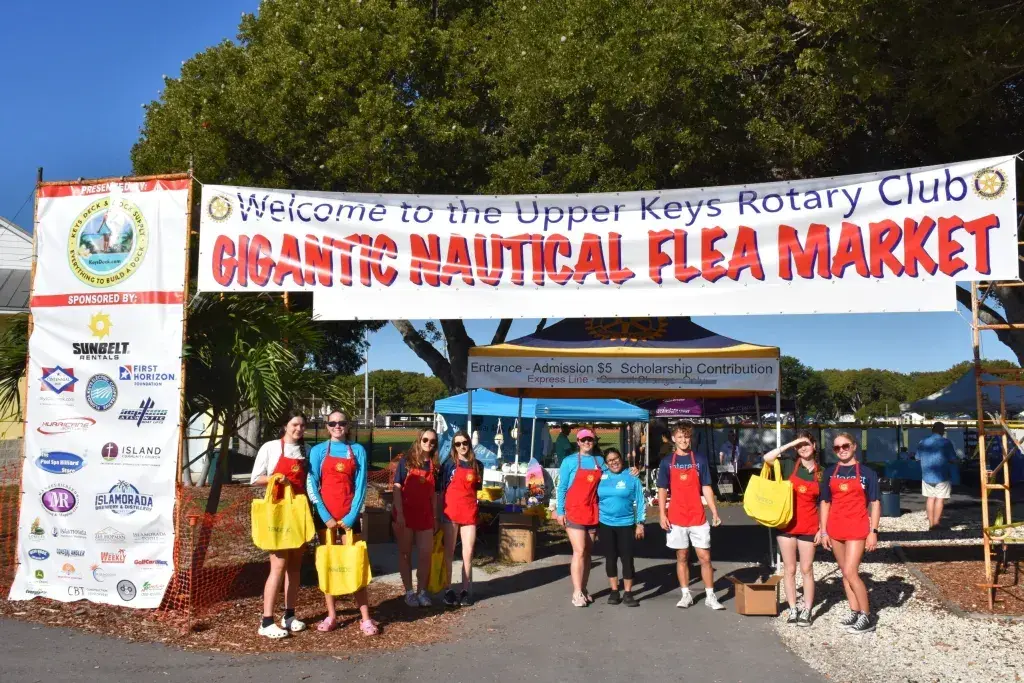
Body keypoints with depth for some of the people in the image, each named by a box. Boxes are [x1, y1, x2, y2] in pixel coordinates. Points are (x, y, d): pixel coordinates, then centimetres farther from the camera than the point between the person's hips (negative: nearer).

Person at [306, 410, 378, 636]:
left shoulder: (358, 450, 4)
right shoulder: (318, 451, 3)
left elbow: (361, 486, 1)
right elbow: (312, 485, -1)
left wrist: (351, 516, -8)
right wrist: (325, 516, -9)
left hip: (349, 516, 0)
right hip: (325, 515, 0)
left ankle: (365, 619, 0)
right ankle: (331, 616, 13)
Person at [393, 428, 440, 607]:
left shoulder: (434, 466, 6)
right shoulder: (406, 462, -4)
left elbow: (434, 494, 11)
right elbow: (397, 488, -8)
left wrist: (435, 517, 9)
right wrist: (399, 513, -15)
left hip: (425, 515, 3)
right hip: (405, 514, -3)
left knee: (425, 554, 2)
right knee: (405, 553, 6)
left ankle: (422, 591, 14)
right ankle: (409, 592, 14)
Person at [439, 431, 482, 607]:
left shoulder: (477, 466, 8)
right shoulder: (449, 464, -1)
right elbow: (441, 490, 0)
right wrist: (439, 514, -3)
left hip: (469, 513, 3)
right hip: (451, 512, -2)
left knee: (468, 553, 3)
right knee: (449, 552, 6)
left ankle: (466, 590, 12)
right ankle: (448, 590, 13)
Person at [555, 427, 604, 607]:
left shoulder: (599, 461, 8)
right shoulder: (569, 461, -2)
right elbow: (561, 487, -1)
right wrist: (559, 511, -7)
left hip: (592, 513, 4)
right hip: (574, 512, -4)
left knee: (588, 552, 8)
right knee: (579, 551, -10)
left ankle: (584, 589, 15)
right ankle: (577, 593, -7)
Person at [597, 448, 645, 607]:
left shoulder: (632, 477, -2)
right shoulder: (601, 477, 2)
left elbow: (640, 501, 1)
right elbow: (596, 499, 7)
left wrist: (640, 523, -2)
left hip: (625, 524, -2)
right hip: (605, 524, 2)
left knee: (627, 558, 0)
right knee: (610, 558, 9)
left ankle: (628, 593, 9)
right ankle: (614, 591, 19)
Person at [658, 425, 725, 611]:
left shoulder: (699, 460, 4)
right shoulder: (667, 462, 3)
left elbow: (706, 488, 5)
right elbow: (662, 490, 4)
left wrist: (714, 511, -3)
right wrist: (662, 514, -5)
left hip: (698, 518, 0)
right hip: (676, 518, 0)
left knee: (705, 557, 0)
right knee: (681, 557, 8)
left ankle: (710, 596, 8)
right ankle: (686, 595, 18)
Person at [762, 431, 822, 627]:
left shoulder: (820, 472, 3)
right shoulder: (789, 465, -2)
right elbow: (767, 458, -20)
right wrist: (790, 444, -16)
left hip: (808, 528, 0)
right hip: (786, 525, 0)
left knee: (806, 570, 6)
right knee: (789, 569, 7)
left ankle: (807, 611, 14)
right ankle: (793, 610, 15)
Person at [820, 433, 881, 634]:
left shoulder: (867, 473, -2)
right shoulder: (830, 473, 7)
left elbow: (875, 503, -2)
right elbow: (825, 503, 10)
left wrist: (873, 531, -8)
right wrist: (824, 531, 6)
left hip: (857, 529, -4)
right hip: (835, 529, 4)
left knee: (851, 573, -10)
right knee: (845, 573, 10)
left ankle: (867, 617, 1)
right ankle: (854, 612, 19)